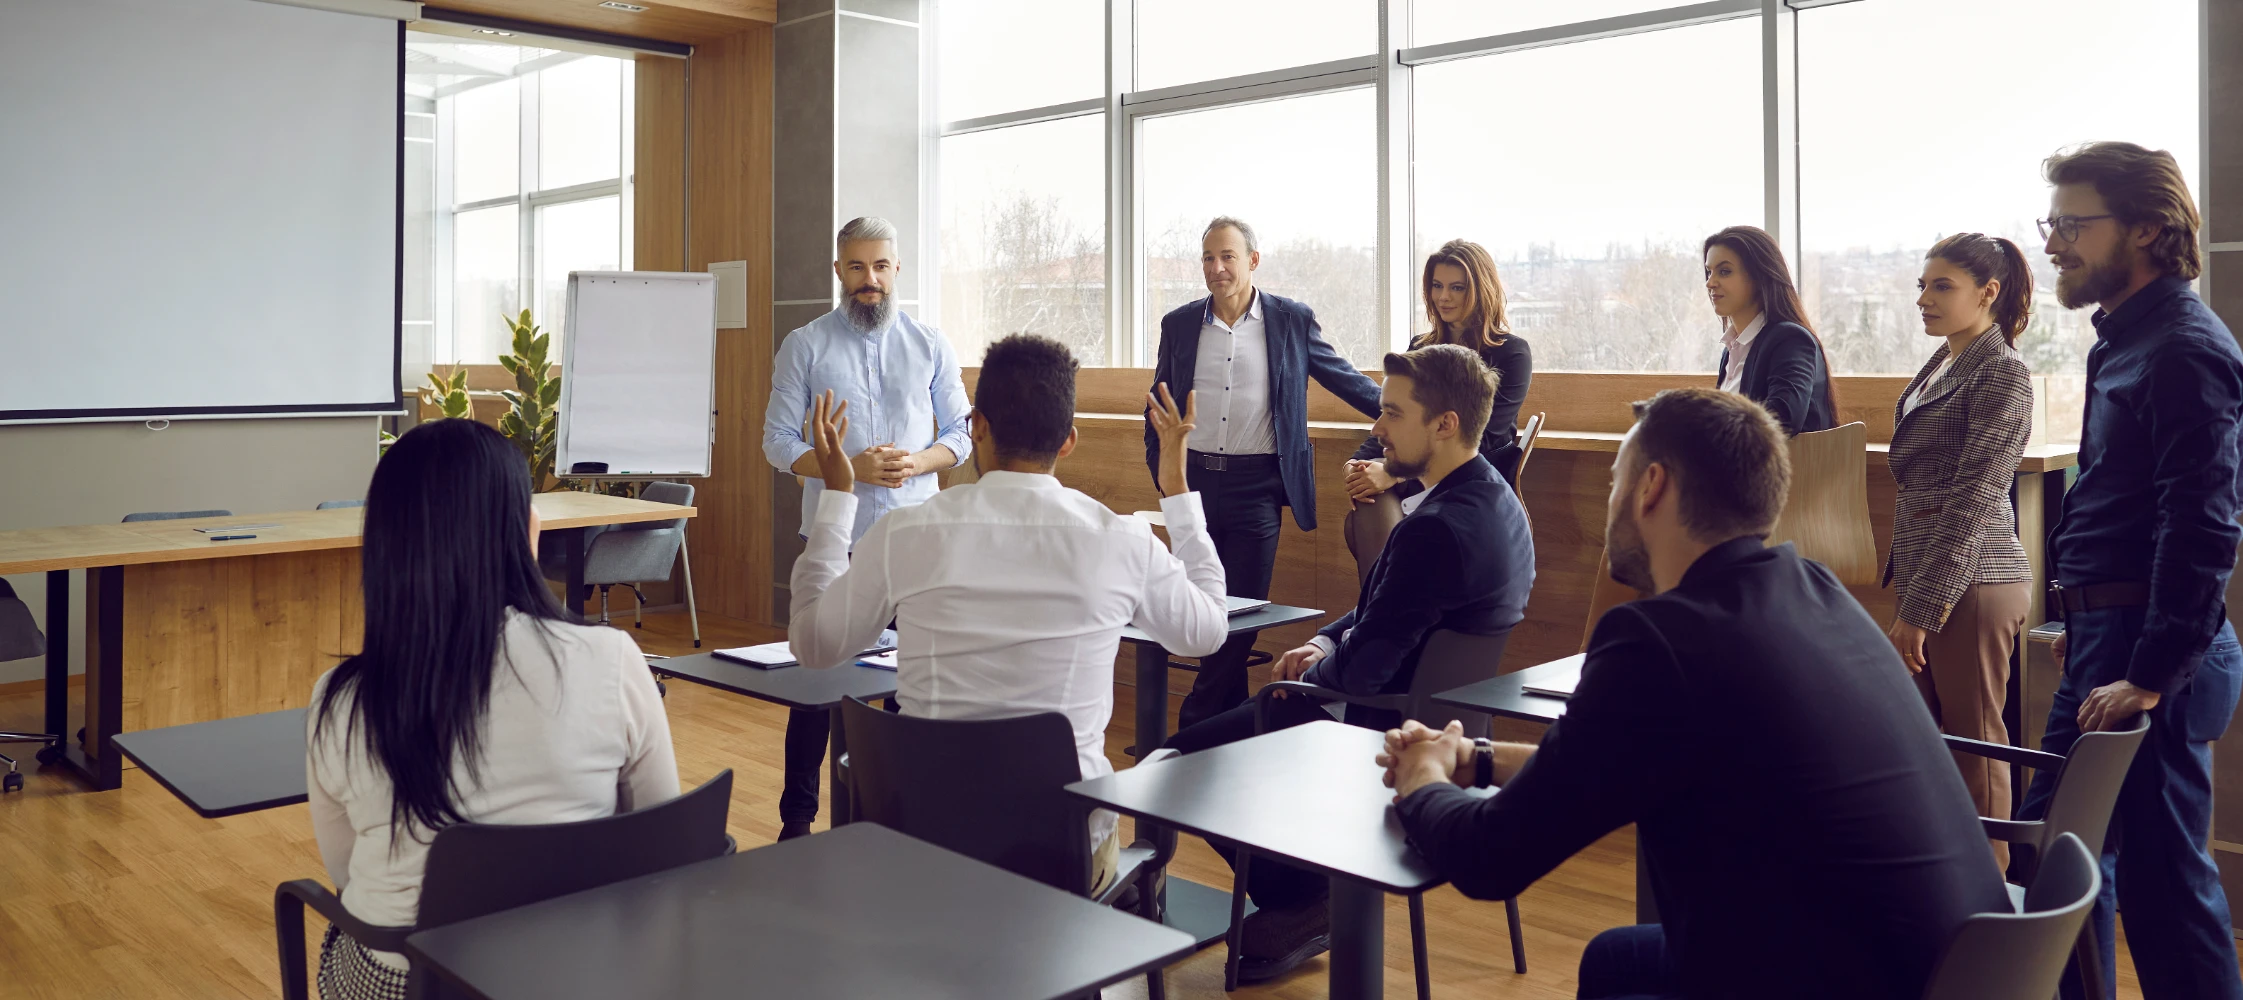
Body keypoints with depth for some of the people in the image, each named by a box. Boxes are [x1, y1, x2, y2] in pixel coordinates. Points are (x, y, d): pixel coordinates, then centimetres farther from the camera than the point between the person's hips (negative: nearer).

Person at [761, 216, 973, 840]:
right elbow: (779, 443, 0)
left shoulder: (930, 346, 7)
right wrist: (849, 467, -15)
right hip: (833, 534, -1)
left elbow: (960, 433, 8)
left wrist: (917, 461, -13)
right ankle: (797, 816, 14)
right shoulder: (805, 347, 3)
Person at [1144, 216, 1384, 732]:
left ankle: (1195, 728, 9)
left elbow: (1345, 379, 9)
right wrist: (1161, 472, 8)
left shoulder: (1293, 320, 1)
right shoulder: (1179, 323, 7)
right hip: (1193, 481, 3)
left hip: (1256, 484, -2)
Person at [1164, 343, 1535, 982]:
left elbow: (1360, 671, -25)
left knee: (1182, 758, -3)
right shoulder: (1497, 502, 4)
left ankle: (1297, 904, 11)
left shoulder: (1437, 529, -29)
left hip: (1384, 728, -10)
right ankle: (1299, 896, 26)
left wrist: (1315, 670, -4)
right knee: (1233, 716, 24)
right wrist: (1327, 642, 0)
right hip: (1438, 710, 10)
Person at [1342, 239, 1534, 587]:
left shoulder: (1511, 353, 3)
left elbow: (1478, 437, -9)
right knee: (1369, 508, -33)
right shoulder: (1421, 349, 22)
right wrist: (1359, 462, -9)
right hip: (1416, 480, 5)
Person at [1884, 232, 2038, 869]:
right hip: (1924, 577, 9)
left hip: (1972, 583, -9)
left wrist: (1921, 609, -19)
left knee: (1975, 749, 1)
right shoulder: (1940, 365, 13)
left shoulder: (2002, 373, -13)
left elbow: (1971, 502, -18)